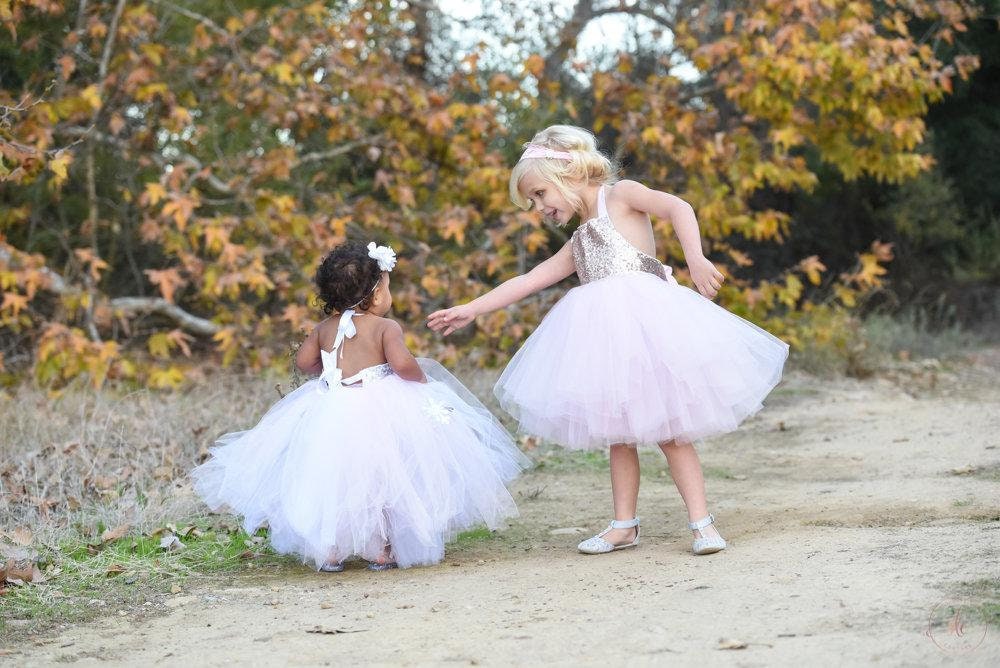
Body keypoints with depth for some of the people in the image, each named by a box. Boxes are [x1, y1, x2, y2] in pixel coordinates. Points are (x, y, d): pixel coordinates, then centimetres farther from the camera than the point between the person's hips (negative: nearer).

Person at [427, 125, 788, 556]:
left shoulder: (620, 195, 5)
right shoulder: (578, 243, 25)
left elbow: (678, 208, -9)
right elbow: (528, 281, 26)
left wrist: (695, 257, -25)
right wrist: (471, 309, 24)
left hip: (644, 322, -7)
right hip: (607, 337, 7)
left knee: (667, 428, -8)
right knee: (617, 431, 8)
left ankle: (701, 522, -6)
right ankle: (624, 525, 15)